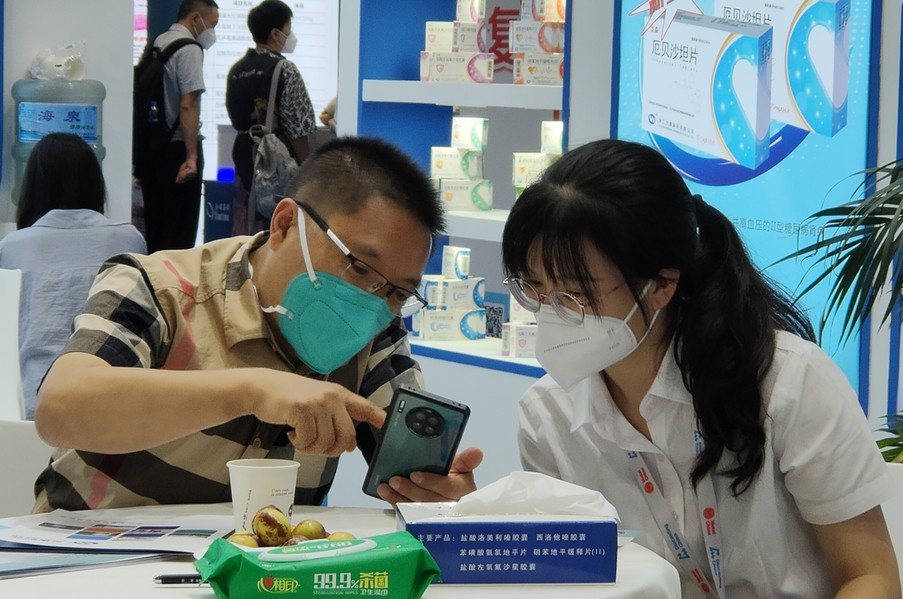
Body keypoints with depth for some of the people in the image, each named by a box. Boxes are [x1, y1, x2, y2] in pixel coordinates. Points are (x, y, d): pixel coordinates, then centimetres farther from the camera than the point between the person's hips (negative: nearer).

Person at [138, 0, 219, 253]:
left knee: (154, 228, 13)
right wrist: (192, 156, -22)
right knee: (181, 232, -3)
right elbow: (188, 105, -20)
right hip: (177, 148, -8)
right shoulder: (189, 49, -13)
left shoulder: (157, 44, 13)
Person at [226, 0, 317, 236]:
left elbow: (236, 119, 12)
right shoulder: (285, 70, -12)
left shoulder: (236, 70, 10)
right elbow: (297, 130, -13)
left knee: (244, 232, 8)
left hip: (244, 157, 7)